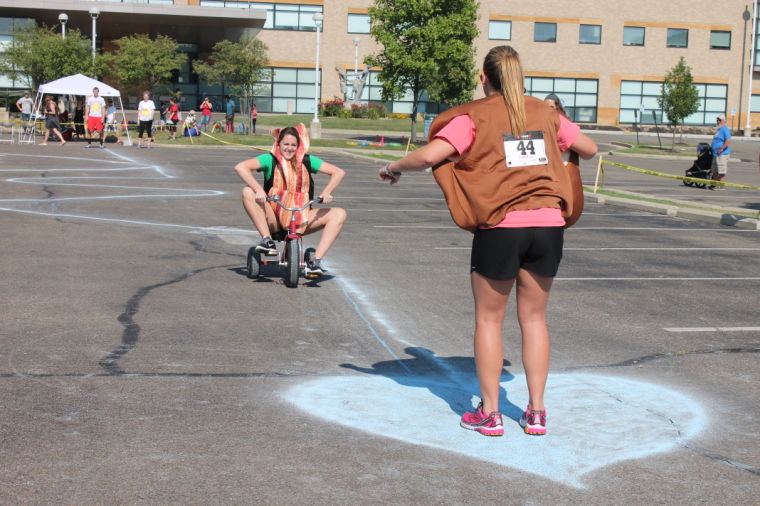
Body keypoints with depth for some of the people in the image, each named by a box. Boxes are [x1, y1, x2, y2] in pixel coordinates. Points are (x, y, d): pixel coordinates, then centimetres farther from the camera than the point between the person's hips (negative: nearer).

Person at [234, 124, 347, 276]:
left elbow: (338, 172, 4)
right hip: (273, 218, -2)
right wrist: (258, 190, -29)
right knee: (248, 192, -24)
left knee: (339, 214, -16)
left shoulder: (306, 161, 5)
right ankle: (267, 240, -25)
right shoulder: (270, 159, -3)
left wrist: (326, 192, -13)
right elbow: (240, 167, -16)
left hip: (301, 219, 2)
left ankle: (315, 261, -25)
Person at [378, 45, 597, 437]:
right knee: (534, 317, 14)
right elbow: (589, 149, 22)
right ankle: (536, 412, 17)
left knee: (489, 319, 9)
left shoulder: (474, 116, -2)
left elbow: (428, 155, -14)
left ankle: (489, 414, 12)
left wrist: (393, 168, 4)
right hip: (549, 224, 4)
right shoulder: (545, 113, 11)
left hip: (500, 227, -4)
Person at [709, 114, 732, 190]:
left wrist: (721, 149, -26)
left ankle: (720, 185, -3)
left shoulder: (725, 129, -13)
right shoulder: (720, 129, 19)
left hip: (722, 154, -11)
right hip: (716, 154, 11)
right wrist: (712, 147, 23)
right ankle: (714, 184, 22)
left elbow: (728, 140, -24)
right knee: (715, 171, 15)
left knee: (721, 171, -6)